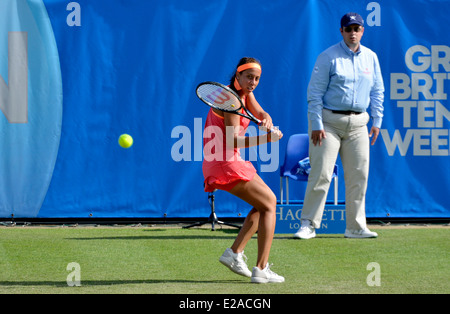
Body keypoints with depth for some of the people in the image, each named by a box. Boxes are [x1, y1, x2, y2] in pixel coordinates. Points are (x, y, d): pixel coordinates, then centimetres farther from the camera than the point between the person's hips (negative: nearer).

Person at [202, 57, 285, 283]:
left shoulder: (246, 93, 11)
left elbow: (261, 114, 1)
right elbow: (233, 141, -24)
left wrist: (266, 121, -23)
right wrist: (265, 139, -35)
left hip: (230, 161, 10)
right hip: (225, 163, -10)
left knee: (265, 204, 19)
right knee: (269, 203, -5)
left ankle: (235, 252, 11)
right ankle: (261, 269, -11)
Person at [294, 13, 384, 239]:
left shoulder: (371, 57, 11)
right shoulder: (328, 57, -5)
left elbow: (377, 91, 17)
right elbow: (314, 93, -6)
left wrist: (376, 120, 9)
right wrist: (316, 125, -12)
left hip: (358, 123, 5)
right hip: (329, 121, -5)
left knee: (358, 176, 4)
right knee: (321, 174, -8)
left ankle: (355, 227, 12)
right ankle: (308, 225, -2)